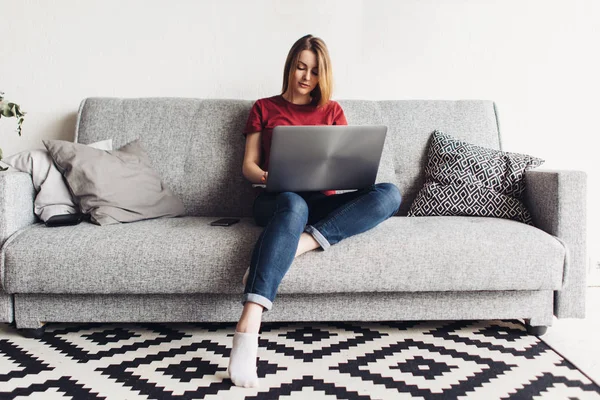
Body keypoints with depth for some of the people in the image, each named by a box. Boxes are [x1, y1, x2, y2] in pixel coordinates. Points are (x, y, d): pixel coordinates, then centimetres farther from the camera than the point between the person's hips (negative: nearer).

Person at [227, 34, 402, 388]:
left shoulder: (332, 111, 21)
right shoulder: (264, 108, 16)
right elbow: (249, 165, 10)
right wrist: (266, 176, -14)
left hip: (323, 200, 3)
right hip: (277, 198, -2)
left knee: (390, 194, -27)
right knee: (293, 205, -44)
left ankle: (300, 244, -41)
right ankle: (248, 328, -56)